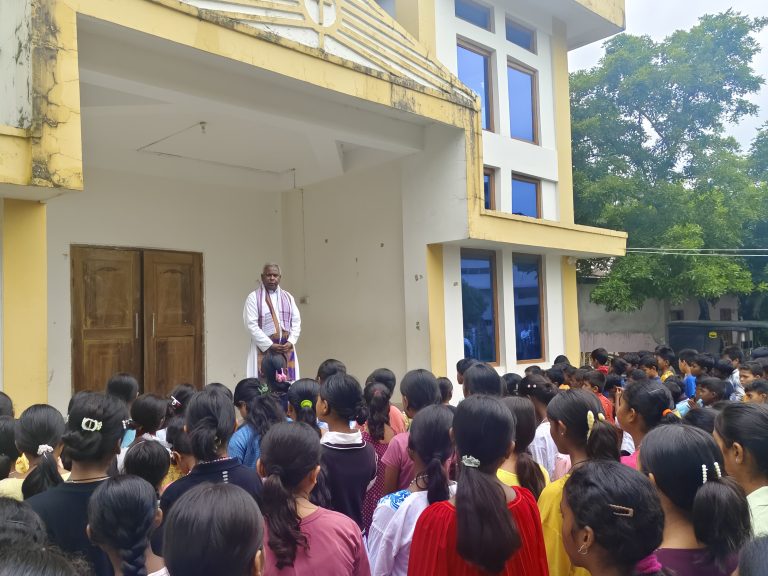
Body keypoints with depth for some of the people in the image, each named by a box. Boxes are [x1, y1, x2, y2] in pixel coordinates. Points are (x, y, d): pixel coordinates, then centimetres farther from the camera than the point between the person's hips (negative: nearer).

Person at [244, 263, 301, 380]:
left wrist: (290, 342, -7)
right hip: (264, 348, -4)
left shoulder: (288, 297, 12)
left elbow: (296, 321, 9)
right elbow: (251, 325, -10)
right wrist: (270, 345, -14)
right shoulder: (253, 297, -2)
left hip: (286, 349, 4)